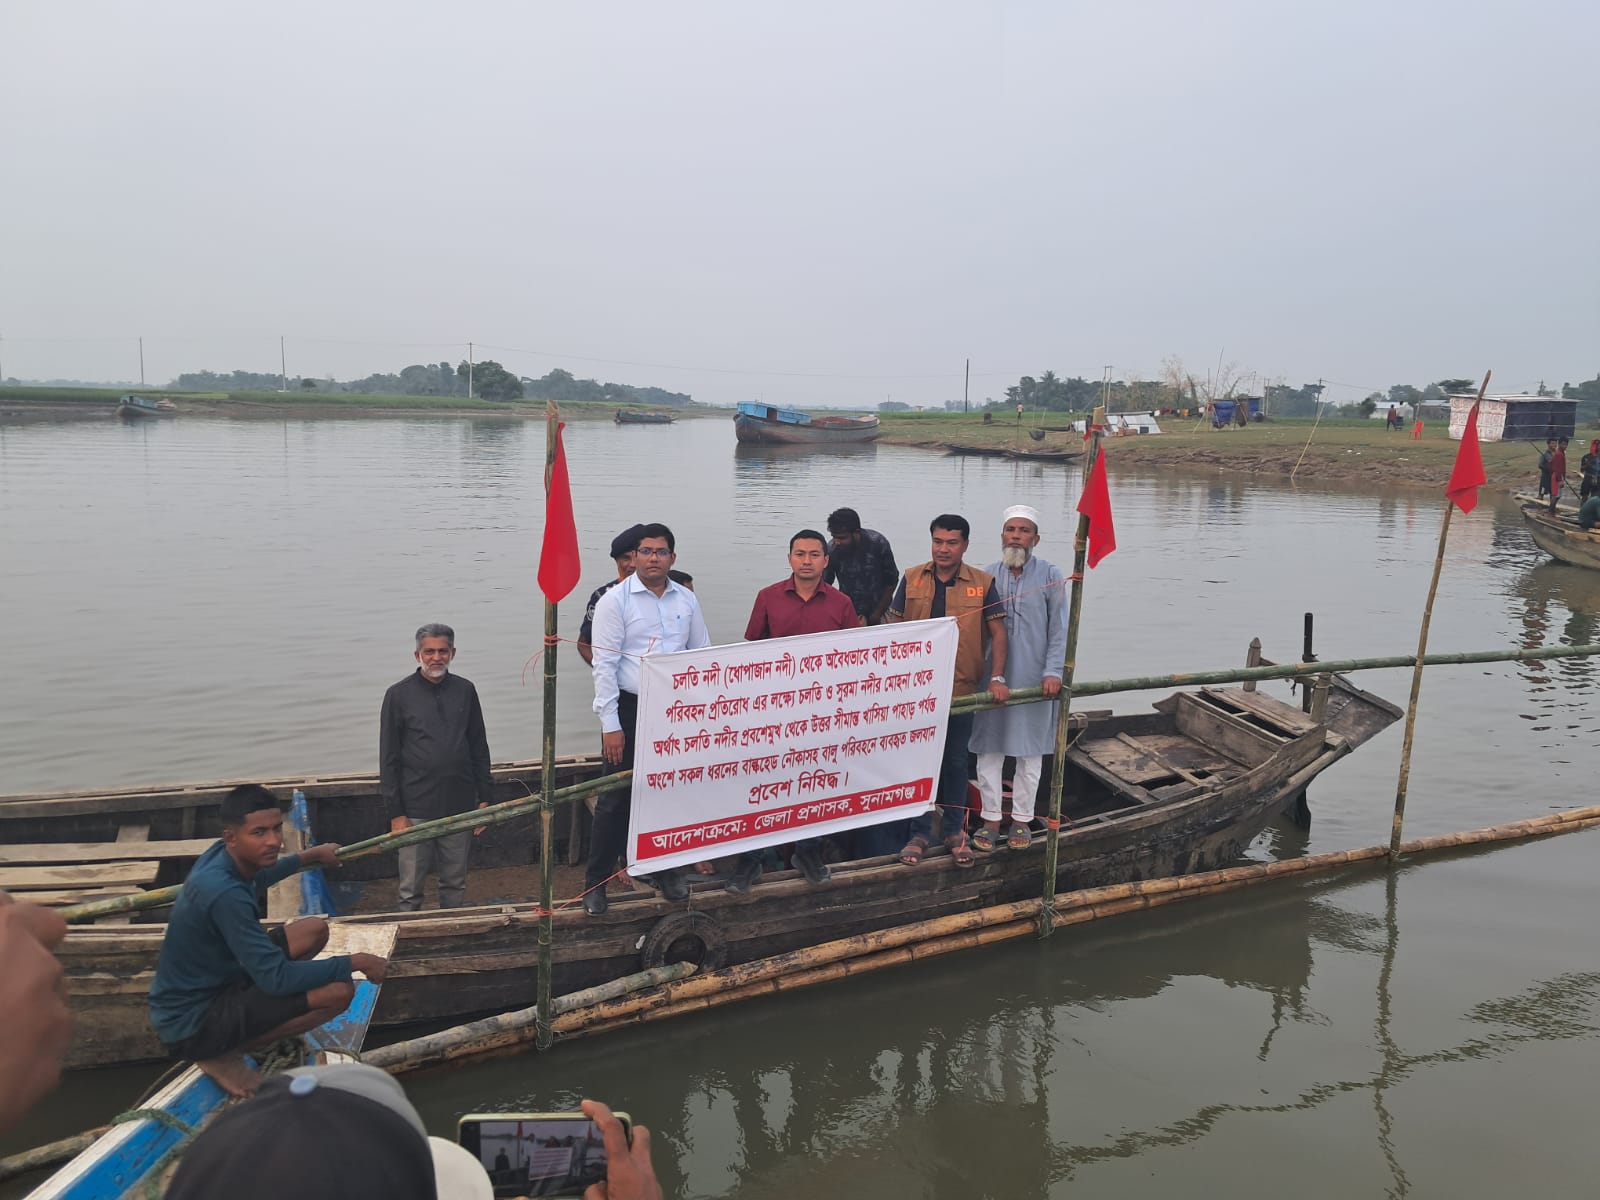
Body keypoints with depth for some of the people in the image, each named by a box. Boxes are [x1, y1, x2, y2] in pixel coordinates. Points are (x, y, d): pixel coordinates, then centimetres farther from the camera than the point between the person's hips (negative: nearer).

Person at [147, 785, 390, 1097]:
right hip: (190, 1026, -10)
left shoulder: (221, 855, -5)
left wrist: (310, 856, 34)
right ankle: (223, 1056, -4)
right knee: (339, 991, -22)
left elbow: (255, 878, 24)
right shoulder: (224, 894, -32)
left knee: (315, 929, 11)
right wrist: (355, 962, -20)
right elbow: (277, 978, -29)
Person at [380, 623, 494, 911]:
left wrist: (485, 798, 6)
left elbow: (479, 749, 11)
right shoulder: (399, 695, -3)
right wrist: (395, 813, -7)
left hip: (459, 806, 3)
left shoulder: (465, 691, 5)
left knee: (455, 885, 13)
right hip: (416, 809, -2)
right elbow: (388, 759, -3)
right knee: (411, 889, 6)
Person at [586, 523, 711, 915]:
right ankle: (595, 882, 14)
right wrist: (610, 724, -12)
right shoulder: (615, 600, -5)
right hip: (630, 709, -4)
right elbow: (604, 664, -8)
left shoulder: (686, 600, 7)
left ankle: (668, 872, 30)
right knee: (617, 798, 1)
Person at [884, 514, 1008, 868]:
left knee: (956, 762, 12)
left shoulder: (982, 583, -3)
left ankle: (955, 831, 27)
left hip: (962, 689, 0)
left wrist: (997, 678, -11)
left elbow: (997, 632, -2)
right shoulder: (912, 579, -1)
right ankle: (919, 833, 20)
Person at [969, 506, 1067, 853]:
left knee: (1030, 751, 10)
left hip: (1035, 678, -1)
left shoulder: (1050, 575, -1)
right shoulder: (988, 576, 4)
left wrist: (1053, 671, -11)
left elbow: (1058, 629, -3)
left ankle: (1021, 819, 24)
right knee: (989, 749, 6)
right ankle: (991, 819, 19)